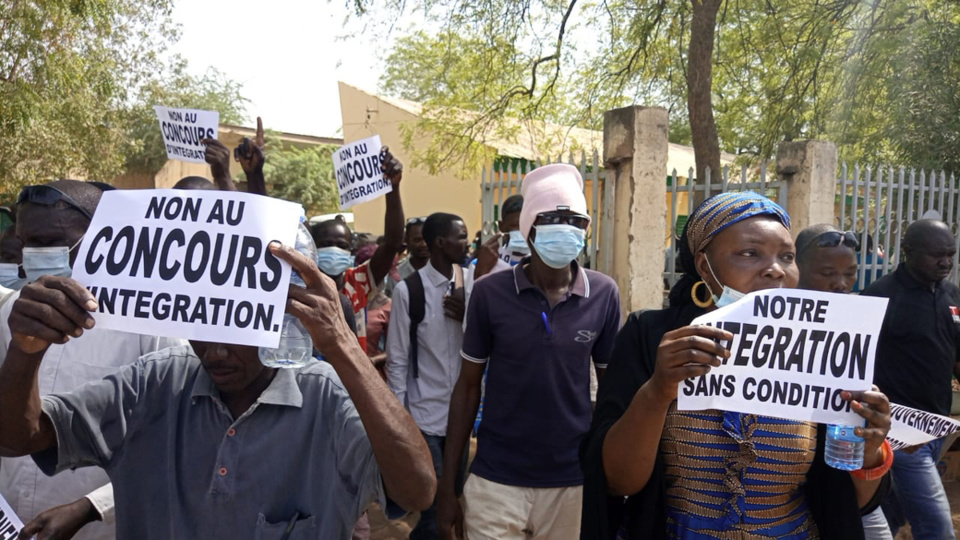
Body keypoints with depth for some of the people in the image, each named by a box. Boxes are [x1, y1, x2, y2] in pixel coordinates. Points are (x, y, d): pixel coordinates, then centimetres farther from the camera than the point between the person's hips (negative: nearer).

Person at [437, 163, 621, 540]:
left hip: (573, 482, 2)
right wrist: (447, 486, -1)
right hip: (496, 481, -1)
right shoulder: (489, 293, -8)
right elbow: (468, 387, -1)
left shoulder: (604, 295, -5)